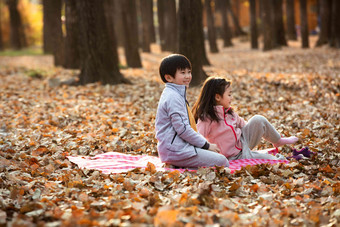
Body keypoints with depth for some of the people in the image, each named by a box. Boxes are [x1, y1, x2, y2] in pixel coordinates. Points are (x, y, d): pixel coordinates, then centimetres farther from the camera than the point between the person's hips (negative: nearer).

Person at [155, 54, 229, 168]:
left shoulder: (176, 94, 18)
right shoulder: (173, 97, -16)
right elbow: (182, 129, -20)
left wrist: (205, 144, 14)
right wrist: (206, 145, -11)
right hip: (176, 151, -11)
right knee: (222, 161, -12)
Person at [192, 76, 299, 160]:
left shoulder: (229, 112, 4)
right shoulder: (206, 118, -21)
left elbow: (241, 123, 17)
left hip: (242, 141, 8)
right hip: (236, 156, -8)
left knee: (258, 120, -7)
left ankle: (278, 141, 12)